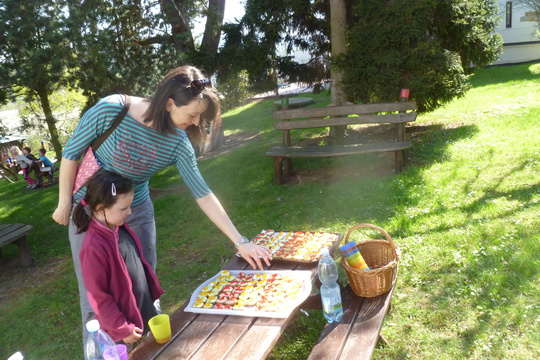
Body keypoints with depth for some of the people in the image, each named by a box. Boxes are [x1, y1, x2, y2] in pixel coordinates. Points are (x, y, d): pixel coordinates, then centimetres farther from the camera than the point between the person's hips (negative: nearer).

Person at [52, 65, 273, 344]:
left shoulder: (178, 143, -16)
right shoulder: (111, 109, -25)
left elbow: (203, 194, -14)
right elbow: (71, 153, -11)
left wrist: (240, 242, -16)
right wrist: (64, 204, -4)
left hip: (137, 214, 3)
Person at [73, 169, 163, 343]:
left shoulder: (121, 228, -5)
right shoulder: (94, 247, -28)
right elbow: (99, 296, -21)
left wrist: (153, 290, 14)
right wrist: (122, 329, -14)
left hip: (145, 309, 7)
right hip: (126, 320, -7)